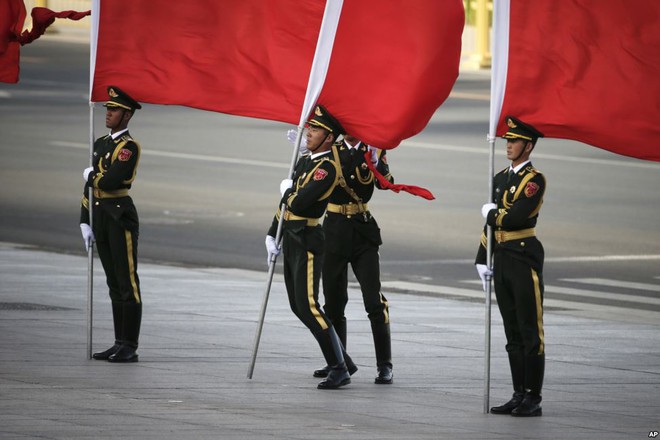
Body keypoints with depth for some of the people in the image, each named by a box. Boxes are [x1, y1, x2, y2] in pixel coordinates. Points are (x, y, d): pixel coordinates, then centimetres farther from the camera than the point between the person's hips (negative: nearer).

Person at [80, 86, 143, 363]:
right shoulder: (100, 144, 15)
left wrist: (90, 176, -2)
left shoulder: (129, 147, -11)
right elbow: (90, 185, 16)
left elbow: (109, 182, -22)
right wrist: (85, 222, 11)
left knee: (127, 283, -5)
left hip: (121, 217, -8)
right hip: (100, 218, 8)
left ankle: (130, 347, -3)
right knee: (114, 284, 11)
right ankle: (120, 344, 16)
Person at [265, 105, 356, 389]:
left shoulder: (327, 167, -16)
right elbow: (285, 203, 19)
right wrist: (271, 236, 14)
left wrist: (288, 190, -4)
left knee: (308, 306, -13)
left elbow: (298, 203, -25)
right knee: (299, 307, 13)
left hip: (308, 242, -10)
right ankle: (343, 361, 21)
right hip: (291, 239, 10)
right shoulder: (304, 161, 14)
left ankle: (339, 369, -8)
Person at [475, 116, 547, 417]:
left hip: (525, 258, -8)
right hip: (501, 259, 8)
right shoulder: (500, 178, 15)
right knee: (512, 332, 10)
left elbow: (516, 218, -21)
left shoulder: (534, 180, -9)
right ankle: (519, 395, 15)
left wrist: (491, 213, -3)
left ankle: (533, 399, -2)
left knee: (530, 332, -4)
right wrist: (481, 259, 14)